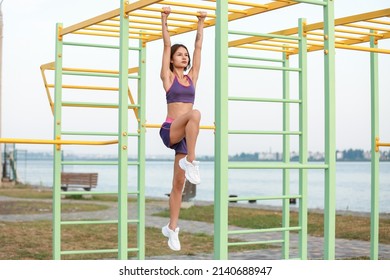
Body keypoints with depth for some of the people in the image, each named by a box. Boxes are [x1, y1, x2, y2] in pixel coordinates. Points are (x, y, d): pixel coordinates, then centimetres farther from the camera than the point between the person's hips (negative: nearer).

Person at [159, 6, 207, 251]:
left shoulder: (192, 77, 15)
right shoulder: (168, 77, 4)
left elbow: (199, 46, 18)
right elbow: (167, 45, 1)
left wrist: (201, 22, 20)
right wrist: (164, 20, 1)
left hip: (185, 135, 5)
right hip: (169, 130, -5)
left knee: (179, 184, 5)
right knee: (194, 114, -36)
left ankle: (172, 228, 14)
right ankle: (191, 162, -35)